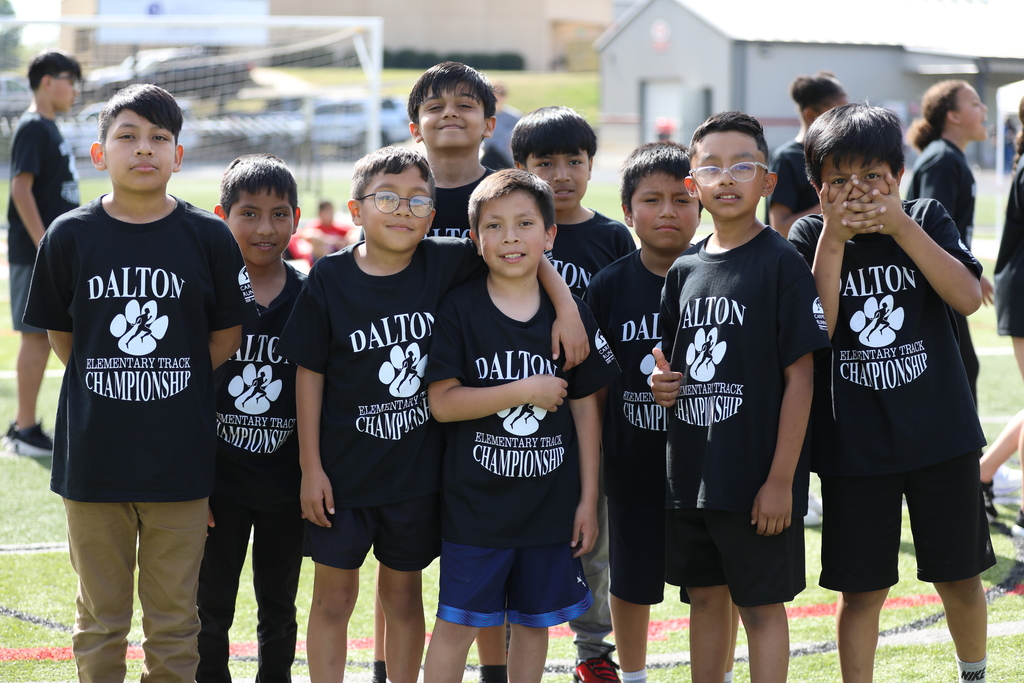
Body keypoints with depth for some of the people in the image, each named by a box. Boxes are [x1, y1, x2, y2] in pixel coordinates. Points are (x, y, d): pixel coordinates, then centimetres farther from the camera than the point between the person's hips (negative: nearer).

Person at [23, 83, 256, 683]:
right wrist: (110, 388, 2)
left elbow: (227, 338, 5)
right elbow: (60, 336, 8)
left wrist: (162, 386, 3)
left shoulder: (209, 238, -3)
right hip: (94, 459, 0)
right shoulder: (70, 237, -2)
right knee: (101, 622, 11)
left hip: (181, 462, 0)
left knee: (175, 622, 9)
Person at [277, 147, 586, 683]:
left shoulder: (444, 265, -5)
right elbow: (310, 374, -5)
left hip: (416, 470, 2)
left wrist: (566, 307, -10)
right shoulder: (329, 279, -9)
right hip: (343, 469, -2)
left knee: (403, 594, 13)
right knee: (333, 597, 5)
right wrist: (310, 467, -6)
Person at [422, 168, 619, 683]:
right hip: (474, 501, -2)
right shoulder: (460, 310, -6)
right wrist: (528, 390, -16)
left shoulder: (570, 314, 2)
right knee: (456, 624, -2)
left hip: (550, 501, 3)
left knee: (533, 622, 11)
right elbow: (442, 402, -12)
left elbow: (585, 408, 6)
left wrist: (588, 499, 5)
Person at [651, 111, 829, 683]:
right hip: (691, 471, 6)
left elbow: (800, 376, -12)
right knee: (706, 598, 14)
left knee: (762, 606, 1)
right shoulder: (685, 270, 9)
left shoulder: (781, 264, -9)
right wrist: (664, 383, -4)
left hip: (758, 479, -6)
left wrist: (781, 479, -16)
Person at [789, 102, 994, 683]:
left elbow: (967, 297, -15)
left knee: (960, 579, 12)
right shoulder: (809, 238, -2)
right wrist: (834, 241, -18)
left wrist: (900, 227, -20)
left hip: (941, 435, 1)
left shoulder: (927, 220, 0)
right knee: (863, 591, 4)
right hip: (855, 445, -1)